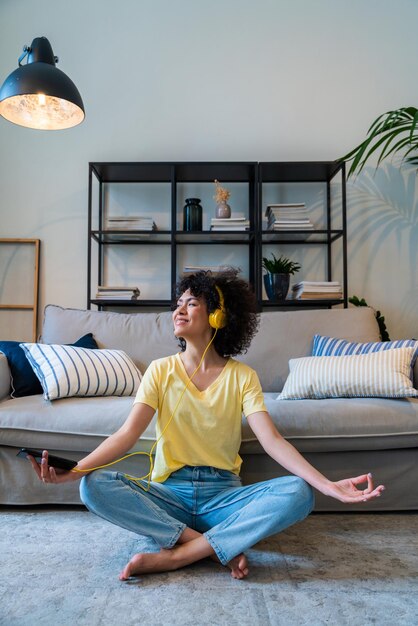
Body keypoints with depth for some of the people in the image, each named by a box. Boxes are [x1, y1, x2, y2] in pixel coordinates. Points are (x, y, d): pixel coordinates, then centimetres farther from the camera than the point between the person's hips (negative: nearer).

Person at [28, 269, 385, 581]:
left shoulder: (241, 376, -1)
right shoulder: (161, 371, 1)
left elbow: (272, 441, -11)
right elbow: (128, 433, -9)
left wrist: (329, 485, -25)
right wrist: (75, 469, -27)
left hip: (223, 495, 0)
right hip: (169, 493, 1)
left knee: (298, 493, -27)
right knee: (94, 486, -26)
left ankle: (175, 556, -22)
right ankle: (222, 545, -21)